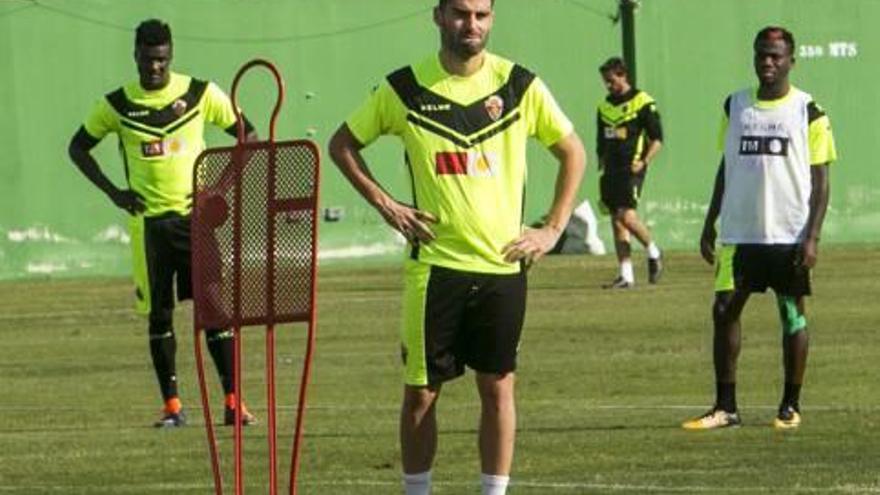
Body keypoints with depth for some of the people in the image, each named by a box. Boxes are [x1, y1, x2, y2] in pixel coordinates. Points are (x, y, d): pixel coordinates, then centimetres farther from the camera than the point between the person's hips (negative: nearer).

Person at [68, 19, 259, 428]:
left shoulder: (200, 94, -1)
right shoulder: (118, 104, 1)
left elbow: (248, 135, 6)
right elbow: (78, 148, 13)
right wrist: (112, 192, 2)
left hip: (196, 214, -1)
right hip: (149, 221, 1)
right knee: (159, 313, 2)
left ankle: (233, 402, -3)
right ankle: (172, 406, 9)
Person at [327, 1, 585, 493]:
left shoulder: (520, 86, 1)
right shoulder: (404, 89, -1)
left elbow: (572, 151, 11)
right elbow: (343, 144, 11)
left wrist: (554, 228, 3)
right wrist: (385, 204, 0)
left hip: (503, 264, 1)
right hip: (434, 263, -1)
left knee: (498, 386, 2)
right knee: (422, 390, 2)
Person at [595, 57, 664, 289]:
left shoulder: (642, 102, -4)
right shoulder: (604, 107, 15)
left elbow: (657, 138, -4)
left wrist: (644, 162, -15)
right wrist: (602, 170, 16)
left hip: (632, 168, -7)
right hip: (611, 171, 7)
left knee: (626, 215, -19)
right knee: (616, 221, 3)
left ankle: (653, 252, 6)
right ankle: (626, 275, 5)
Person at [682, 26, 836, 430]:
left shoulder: (807, 112, -1)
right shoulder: (735, 106, 10)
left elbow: (820, 179, -2)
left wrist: (813, 236, -11)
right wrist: (709, 226, 12)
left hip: (789, 234, -3)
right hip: (739, 232, 3)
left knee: (792, 314, 3)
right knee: (724, 310, -4)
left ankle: (791, 406, 12)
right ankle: (725, 407, 1)